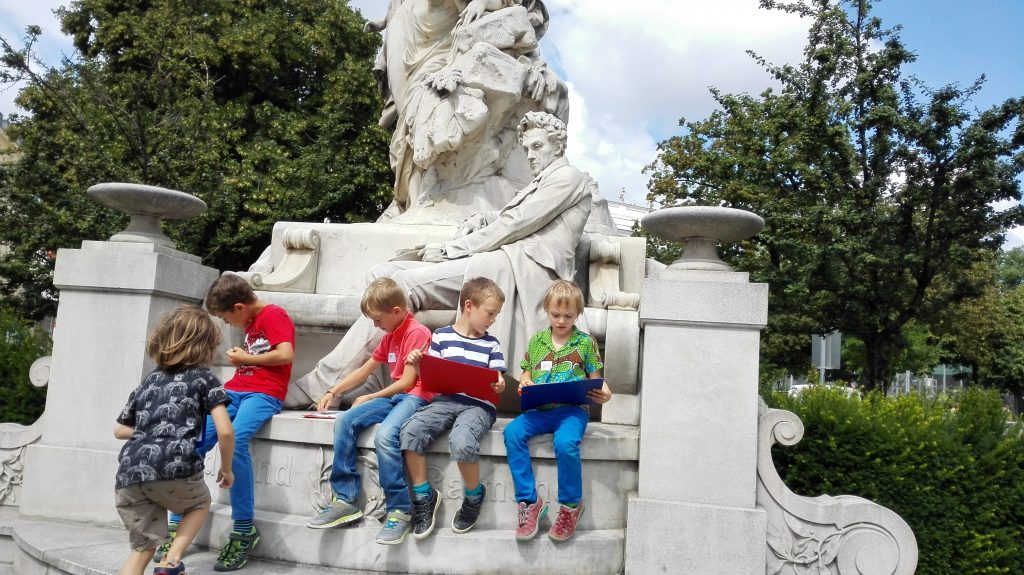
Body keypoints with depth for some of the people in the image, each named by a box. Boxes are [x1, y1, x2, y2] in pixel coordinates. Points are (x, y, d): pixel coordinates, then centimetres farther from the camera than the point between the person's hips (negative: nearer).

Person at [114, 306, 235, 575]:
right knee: (200, 503, 28)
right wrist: (226, 469, 14)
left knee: (143, 546, 20)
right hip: (173, 467, -4)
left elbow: (119, 430, 33)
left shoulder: (149, 380, 25)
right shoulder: (203, 378, 9)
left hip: (129, 475, 5)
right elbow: (225, 431, -1)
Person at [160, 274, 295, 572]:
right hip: (236, 389, 8)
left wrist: (245, 358, -6)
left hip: (264, 393, -8)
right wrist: (241, 358, 16)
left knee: (235, 441, -32)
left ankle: (244, 529, -21)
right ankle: (177, 525, -7)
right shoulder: (252, 321, 22)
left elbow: (286, 355, -18)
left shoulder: (274, 315, -5)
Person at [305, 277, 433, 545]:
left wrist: (370, 398, -3)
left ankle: (400, 511, -23)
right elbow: (364, 370, 26)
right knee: (344, 421, -12)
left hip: (415, 397, -9)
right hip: (394, 397, 9)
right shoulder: (390, 337, 21)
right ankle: (345, 500, -10)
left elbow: (407, 382, -12)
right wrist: (333, 392, 17)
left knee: (385, 435, -34)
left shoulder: (417, 333, -9)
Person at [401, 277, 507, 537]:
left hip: (479, 405, -1)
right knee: (410, 430, -27)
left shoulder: (491, 344, 13)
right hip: (446, 400, 2)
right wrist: (418, 364, -10)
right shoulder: (441, 337, 11)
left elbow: (496, 382, 10)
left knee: (461, 441, -33)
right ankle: (424, 496, -7)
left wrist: (498, 386, -13)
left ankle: (474, 496, -3)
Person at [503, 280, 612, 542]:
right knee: (512, 432, -24)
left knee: (565, 442, -33)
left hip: (572, 409, -3)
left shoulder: (585, 342, 8)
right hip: (539, 410, 3)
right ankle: (529, 501, -14)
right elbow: (526, 373, 20)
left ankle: (571, 505, -8)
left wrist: (603, 393, -12)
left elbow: (594, 380, 10)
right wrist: (525, 383, -4)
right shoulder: (536, 341, 14)